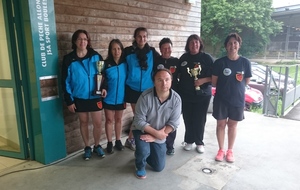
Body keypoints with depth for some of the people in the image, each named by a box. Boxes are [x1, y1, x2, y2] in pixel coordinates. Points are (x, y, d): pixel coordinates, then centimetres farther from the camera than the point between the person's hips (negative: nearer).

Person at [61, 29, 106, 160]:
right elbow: (65, 81, -3)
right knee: (83, 123, 13)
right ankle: (87, 147, 31)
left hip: (95, 96, 1)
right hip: (79, 98, 0)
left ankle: (97, 146, 29)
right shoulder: (69, 59, -5)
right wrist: (69, 100, -6)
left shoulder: (96, 56, -2)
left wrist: (104, 87, -12)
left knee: (98, 123, 5)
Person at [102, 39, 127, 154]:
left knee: (118, 119, 15)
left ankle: (118, 141, 30)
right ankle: (109, 143, 23)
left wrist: (126, 97, 0)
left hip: (121, 97, 2)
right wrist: (103, 89, -24)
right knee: (109, 120, 9)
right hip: (109, 98, -1)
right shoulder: (106, 64, -10)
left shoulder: (125, 64, -5)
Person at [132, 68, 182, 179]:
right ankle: (140, 166, 4)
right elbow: (139, 121, -23)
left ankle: (145, 152, 39)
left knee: (159, 167, 9)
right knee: (144, 151, -32)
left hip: (160, 135, 3)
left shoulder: (176, 99, -17)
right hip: (142, 130, -3)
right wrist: (157, 133, -26)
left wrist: (155, 136, -23)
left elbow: (173, 123, -16)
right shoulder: (146, 96, -26)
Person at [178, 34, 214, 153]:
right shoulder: (184, 58, 6)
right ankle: (189, 141, 25)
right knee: (188, 119, 7)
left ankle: (199, 143, 22)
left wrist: (203, 80, -18)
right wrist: (179, 87, 3)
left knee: (200, 119, 4)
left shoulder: (207, 58, -3)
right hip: (186, 94, 2)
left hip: (202, 94, -2)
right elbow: (178, 74, 15)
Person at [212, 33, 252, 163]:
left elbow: (247, 81, 6)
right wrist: (224, 86, 3)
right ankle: (221, 150, 24)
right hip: (221, 99, -1)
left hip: (238, 99, 1)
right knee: (221, 124, 8)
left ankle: (230, 151, 26)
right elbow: (214, 82, -2)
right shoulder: (219, 62, -7)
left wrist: (236, 87, 2)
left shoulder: (245, 62, -3)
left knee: (232, 125, 12)